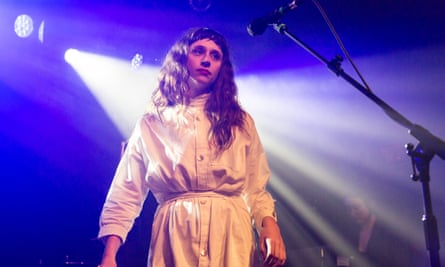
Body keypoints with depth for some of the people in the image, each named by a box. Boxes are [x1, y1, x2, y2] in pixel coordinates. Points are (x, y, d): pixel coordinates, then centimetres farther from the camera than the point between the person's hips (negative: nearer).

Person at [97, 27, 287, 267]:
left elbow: (256, 189, 9)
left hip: (230, 237, 1)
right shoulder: (151, 125, 9)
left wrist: (269, 223, -12)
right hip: (174, 239, -1)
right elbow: (125, 195, 4)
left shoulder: (240, 123, 12)